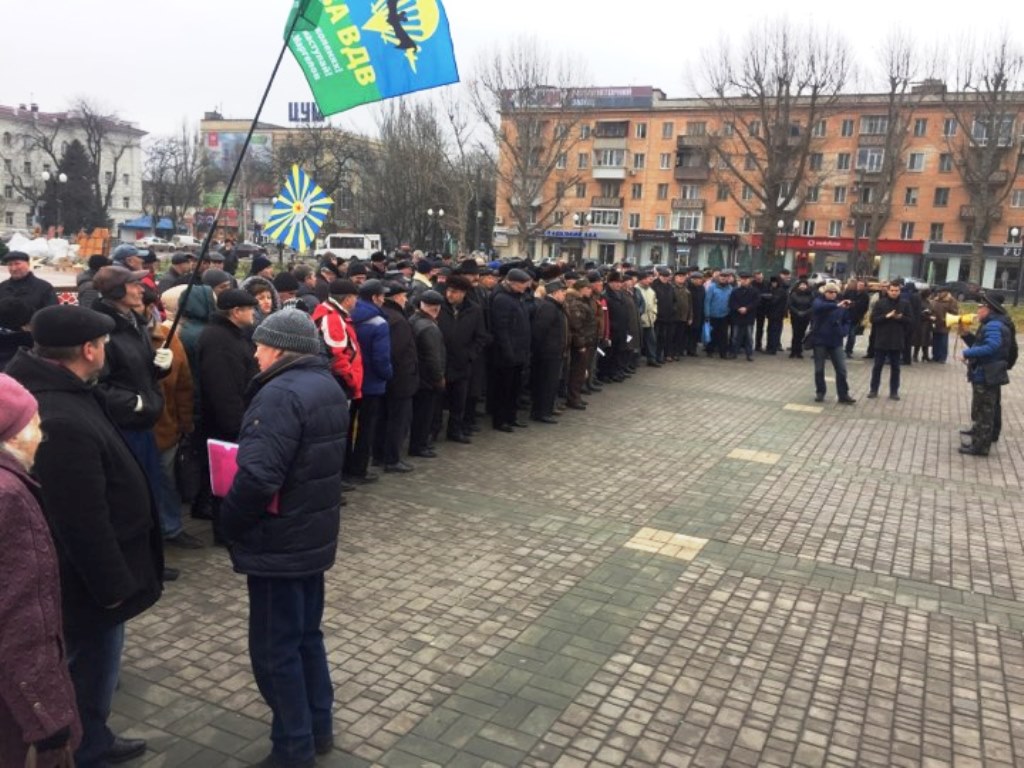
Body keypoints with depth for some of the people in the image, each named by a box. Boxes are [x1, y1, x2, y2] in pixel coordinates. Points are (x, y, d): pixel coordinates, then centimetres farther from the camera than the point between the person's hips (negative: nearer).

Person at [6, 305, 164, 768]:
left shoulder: (56, 393, 2)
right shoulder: (63, 422, -33)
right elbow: (84, 520, -30)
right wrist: (112, 584, -19)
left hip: (84, 573, 11)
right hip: (85, 579, -11)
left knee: (92, 665, 26)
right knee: (91, 670, 9)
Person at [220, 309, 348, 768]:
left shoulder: (281, 393, -23)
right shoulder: (328, 386, 7)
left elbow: (258, 476, -31)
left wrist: (229, 520, -14)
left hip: (279, 542, -9)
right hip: (314, 534, 9)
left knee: (274, 648, 5)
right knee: (306, 634, 21)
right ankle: (319, 729, 34)